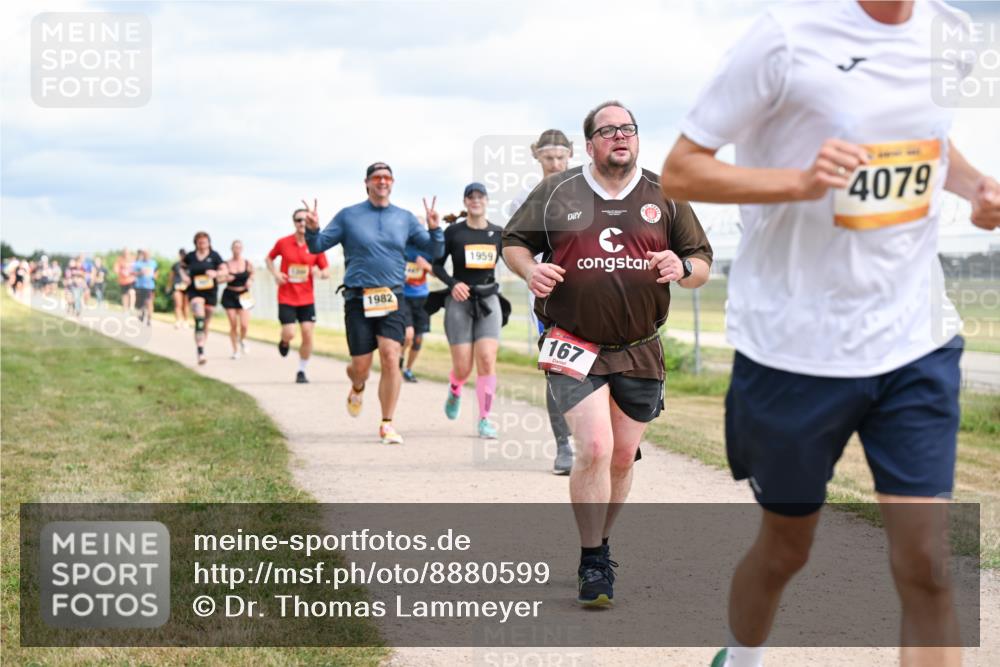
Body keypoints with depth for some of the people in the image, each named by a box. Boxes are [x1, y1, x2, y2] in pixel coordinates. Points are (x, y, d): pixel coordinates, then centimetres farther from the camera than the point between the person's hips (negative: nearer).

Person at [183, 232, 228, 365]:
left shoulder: (214, 256, 0)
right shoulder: (190, 256, 2)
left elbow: (225, 271, -5)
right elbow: (182, 267, 20)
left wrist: (216, 273, -26)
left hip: (211, 292, 2)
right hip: (195, 292, -2)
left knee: (206, 323, 13)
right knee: (199, 320, -21)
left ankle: (202, 342, 37)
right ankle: (200, 353, -27)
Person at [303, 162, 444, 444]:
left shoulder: (405, 218, 10)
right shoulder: (348, 216, 5)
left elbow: (434, 250, 10)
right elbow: (318, 246, 5)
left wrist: (434, 229, -10)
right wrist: (312, 230, -16)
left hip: (392, 299, 1)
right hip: (358, 300, -1)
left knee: (391, 358, -15)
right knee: (361, 366, 1)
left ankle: (387, 425, -6)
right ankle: (357, 388, 41)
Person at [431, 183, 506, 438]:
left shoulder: (498, 233, 6)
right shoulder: (454, 232, -1)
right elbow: (436, 264, 3)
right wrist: (452, 283, -14)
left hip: (488, 301, 2)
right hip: (460, 300, -1)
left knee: (487, 359, -14)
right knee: (463, 367, -3)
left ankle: (485, 419, -5)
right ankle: (454, 390, 35)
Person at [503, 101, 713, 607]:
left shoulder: (664, 197, 7)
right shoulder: (555, 193, 3)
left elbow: (702, 261, 11)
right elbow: (514, 241, 11)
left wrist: (683, 269, -13)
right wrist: (529, 270, -11)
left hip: (639, 353, 3)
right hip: (574, 349, -3)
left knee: (623, 457, 10)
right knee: (595, 448, -17)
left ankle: (600, 543, 32)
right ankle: (593, 563, -5)